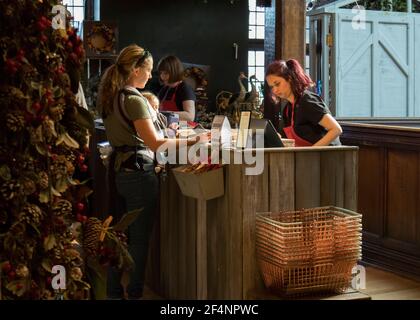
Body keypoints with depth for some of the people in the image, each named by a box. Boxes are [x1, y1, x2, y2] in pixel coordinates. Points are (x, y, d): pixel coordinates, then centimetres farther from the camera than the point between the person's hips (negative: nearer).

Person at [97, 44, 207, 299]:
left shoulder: (111, 97, 10)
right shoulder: (134, 99, -17)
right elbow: (155, 143, -23)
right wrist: (192, 142, -20)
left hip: (118, 170, 9)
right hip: (138, 171, -9)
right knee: (139, 239, 2)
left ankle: (114, 291, 24)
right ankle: (134, 293, 11)